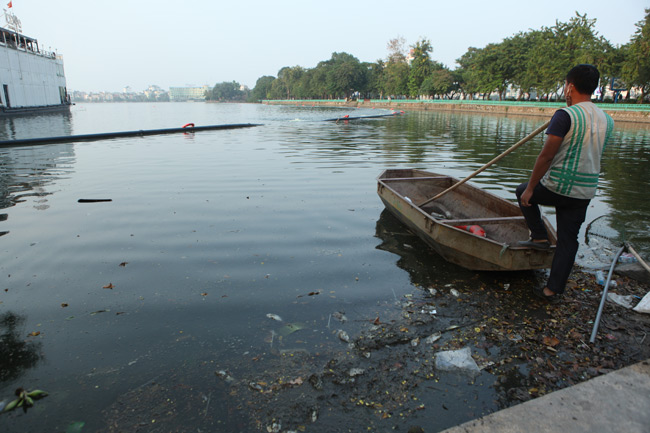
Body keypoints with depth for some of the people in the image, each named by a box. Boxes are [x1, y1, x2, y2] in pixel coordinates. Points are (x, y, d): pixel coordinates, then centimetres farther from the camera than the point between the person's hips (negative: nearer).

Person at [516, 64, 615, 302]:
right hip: (585, 192, 6)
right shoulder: (607, 120, 7)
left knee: (523, 192, 24)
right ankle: (553, 289, 17)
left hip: (556, 187, -6)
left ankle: (539, 237, 20)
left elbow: (546, 155, -19)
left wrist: (530, 188, -12)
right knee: (568, 240, 11)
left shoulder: (565, 115, -15)